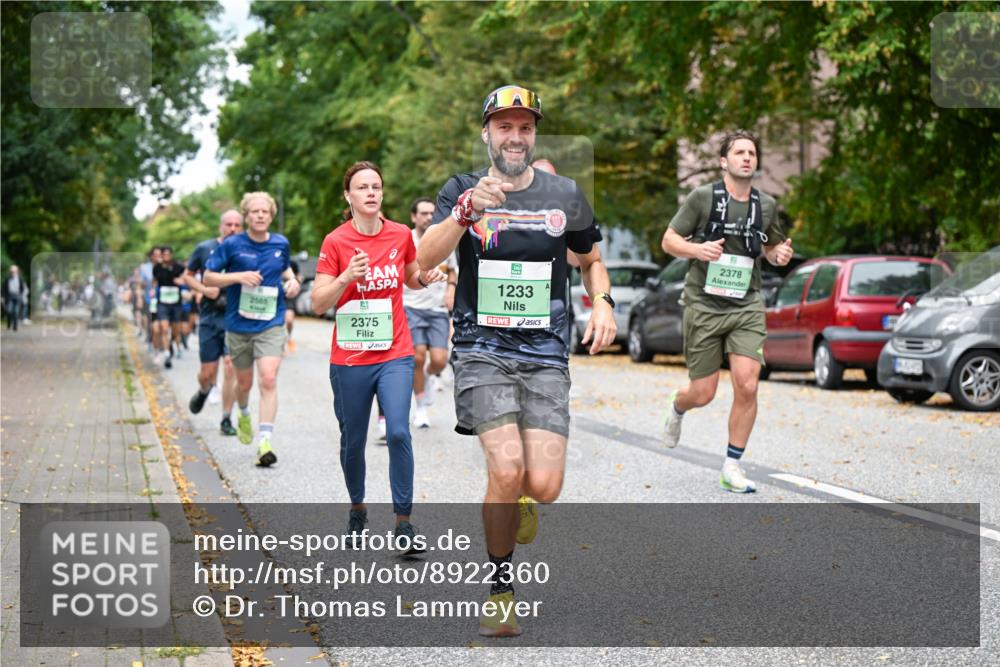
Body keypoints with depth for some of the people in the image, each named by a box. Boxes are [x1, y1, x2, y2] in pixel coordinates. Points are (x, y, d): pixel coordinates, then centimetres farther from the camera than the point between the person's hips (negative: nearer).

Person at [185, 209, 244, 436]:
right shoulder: (204, 249, 2)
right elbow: (188, 276, 12)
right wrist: (204, 289, -6)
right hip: (210, 317, 1)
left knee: (231, 367, -10)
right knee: (208, 372, 6)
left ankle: (226, 420, 0)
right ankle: (204, 391, 42)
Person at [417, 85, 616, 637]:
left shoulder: (565, 195, 8)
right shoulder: (462, 190, 3)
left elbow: (591, 260, 23)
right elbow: (426, 259, -13)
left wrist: (602, 302, 2)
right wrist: (468, 209, -28)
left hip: (545, 356, 2)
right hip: (481, 348, -2)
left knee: (544, 485, -11)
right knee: (507, 469, -20)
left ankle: (518, 501, 29)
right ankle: (500, 586, 2)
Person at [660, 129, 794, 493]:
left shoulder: (766, 204, 8)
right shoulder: (702, 197, -4)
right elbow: (669, 241, -1)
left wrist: (780, 254, 0)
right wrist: (698, 249, -21)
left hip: (747, 306, 3)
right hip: (704, 305, -2)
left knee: (747, 385, -14)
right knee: (703, 393, 1)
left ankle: (732, 466, 1)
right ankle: (677, 408, 40)